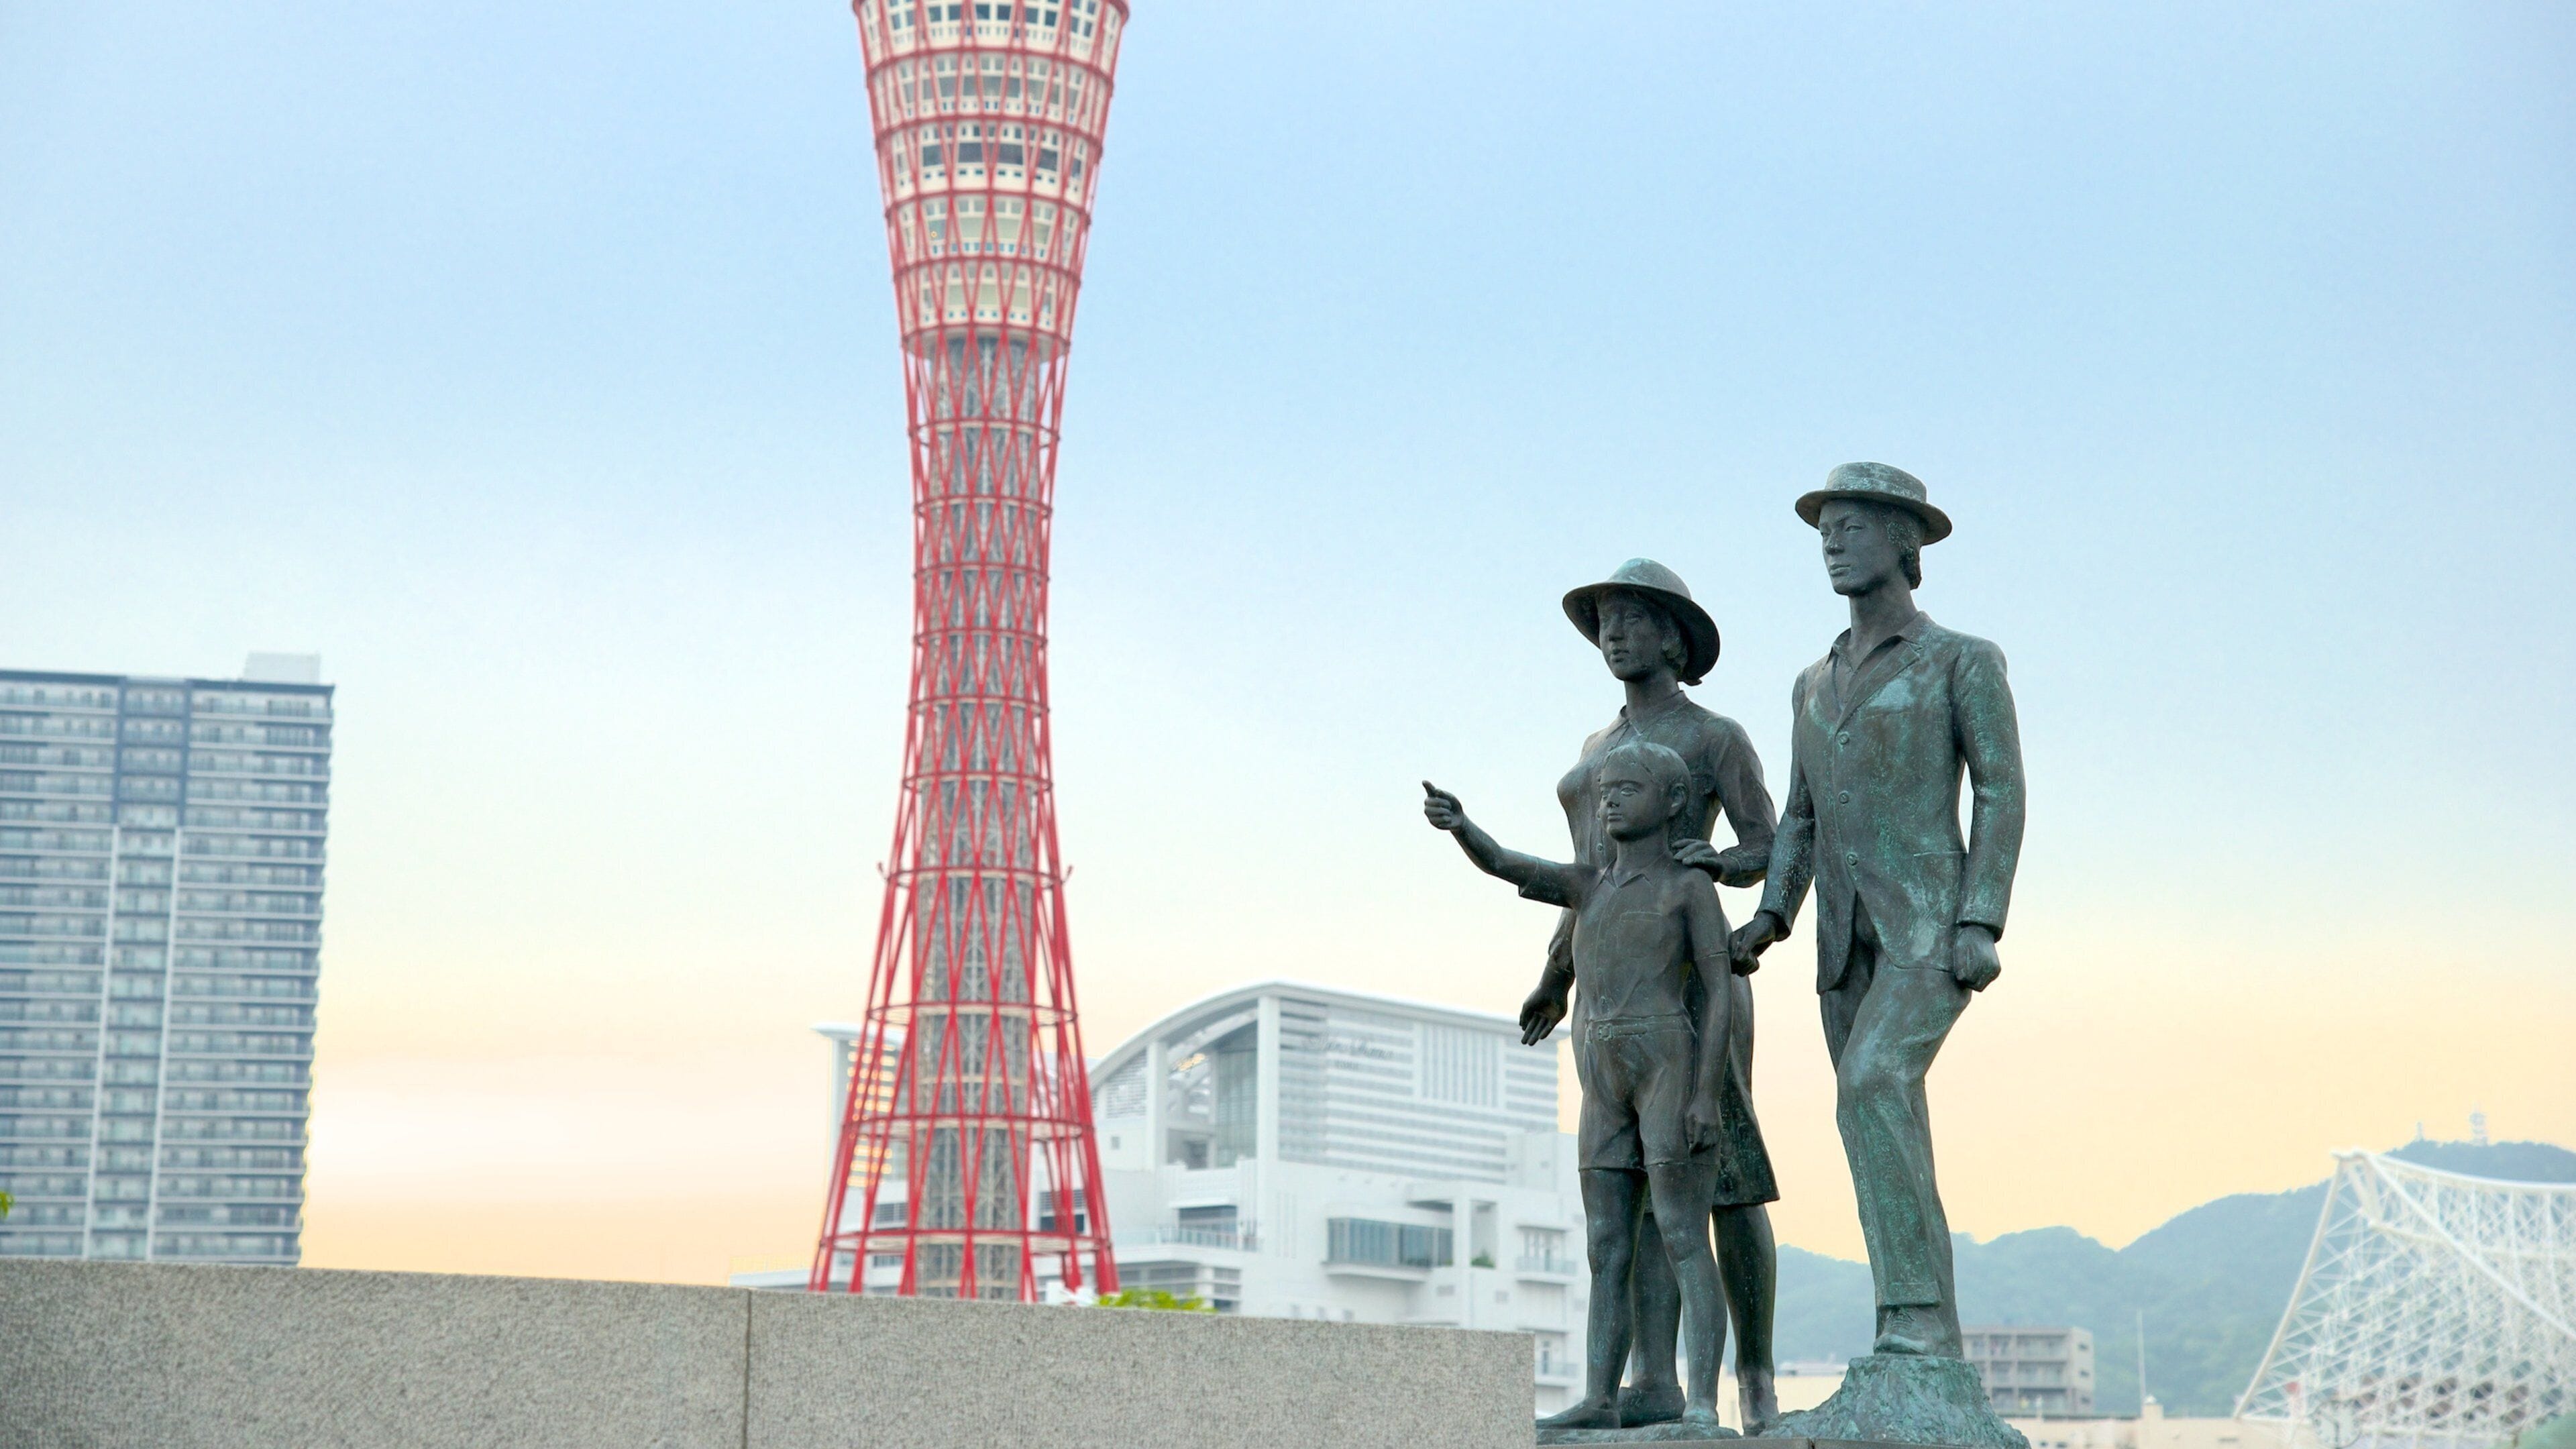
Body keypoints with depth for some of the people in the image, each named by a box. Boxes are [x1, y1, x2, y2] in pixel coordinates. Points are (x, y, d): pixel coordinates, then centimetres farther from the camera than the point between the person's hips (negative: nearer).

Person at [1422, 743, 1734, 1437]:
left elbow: (1719, 989, -4)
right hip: (1605, 1082, 6)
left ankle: (1702, 1403, -14)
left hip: (1671, 1063, -6)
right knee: (1607, 1249, 4)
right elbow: (1503, 864, 2)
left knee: (1683, 1236, -11)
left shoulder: (1690, 886, 2)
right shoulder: (1585, 884, 16)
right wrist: (1458, 824, -20)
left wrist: (1707, 1094, -14)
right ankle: (1599, 1400, 5)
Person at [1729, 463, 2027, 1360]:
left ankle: (1917, 1319, -27)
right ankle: (1923, 1342, 8)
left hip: (1935, 930, -7)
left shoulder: (1966, 661, 1)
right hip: (1850, 945, 7)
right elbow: (1801, 822, 18)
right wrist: (1769, 921, 1)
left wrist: (1983, 924, -17)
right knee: (1893, 1142, 3)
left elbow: (2001, 796, -5)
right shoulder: (1815, 685, 20)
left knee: (1869, 1091, -27)